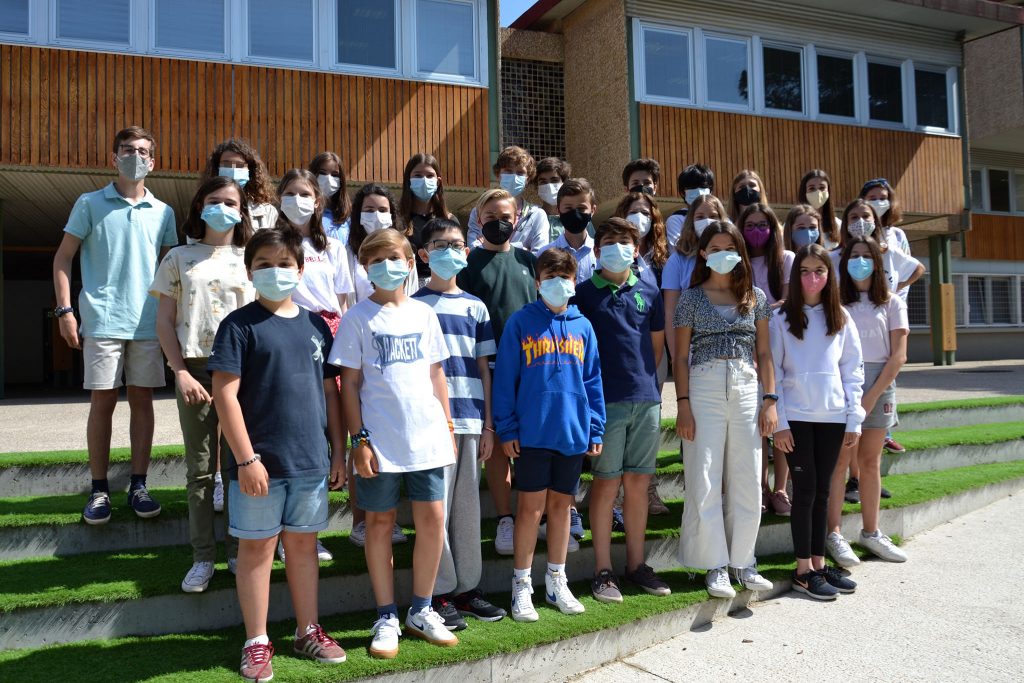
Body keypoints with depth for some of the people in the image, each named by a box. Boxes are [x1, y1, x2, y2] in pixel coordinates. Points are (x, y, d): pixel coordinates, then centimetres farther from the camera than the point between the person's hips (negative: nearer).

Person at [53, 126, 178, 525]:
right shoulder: (90, 204, 4)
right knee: (102, 402, 1)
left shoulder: (162, 212, 11)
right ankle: (99, 490, 11)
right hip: (102, 322, -2)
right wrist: (64, 311, -6)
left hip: (149, 323, 2)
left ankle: (138, 485, 15)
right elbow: (63, 257, 3)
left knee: (142, 400, 6)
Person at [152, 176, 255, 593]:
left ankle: (239, 550, 16)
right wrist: (181, 372, -4)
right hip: (195, 370, 0)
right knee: (200, 469, 5)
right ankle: (203, 557, 14)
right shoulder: (180, 258, 9)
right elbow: (164, 321, 6)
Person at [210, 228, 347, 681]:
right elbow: (225, 394, -11)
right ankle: (257, 642, 21)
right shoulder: (240, 325, -7)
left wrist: (339, 448, 10)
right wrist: (246, 458, -16)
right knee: (257, 546, 7)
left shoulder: (315, 325, 8)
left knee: (303, 544, 15)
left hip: (310, 458, 4)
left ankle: (308, 631, 29)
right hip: (260, 460, -4)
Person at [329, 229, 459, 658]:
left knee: (432, 520, 5)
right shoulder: (358, 317, 0)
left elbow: (437, 374, 13)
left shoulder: (424, 314, 9)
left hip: (427, 437, 3)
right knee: (380, 523, 7)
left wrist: (447, 427, 9)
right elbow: (349, 383, -2)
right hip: (380, 441, -3)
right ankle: (387, 618, 21)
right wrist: (359, 439, -8)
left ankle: (421, 610, 23)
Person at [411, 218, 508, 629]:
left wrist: (488, 424, 9)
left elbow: (483, 368, 13)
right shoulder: (415, 306, 1)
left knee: (468, 507, 10)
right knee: (436, 507, 0)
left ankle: (466, 587, 22)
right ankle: (439, 593, 12)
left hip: (470, 420, 4)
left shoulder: (475, 307, 13)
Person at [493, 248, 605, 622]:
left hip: (573, 433, 3)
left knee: (561, 504, 14)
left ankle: (556, 581, 28)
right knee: (531, 506, 3)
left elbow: (593, 380, 9)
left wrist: (595, 429, 5)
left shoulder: (582, 327, 7)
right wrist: (506, 428, -7)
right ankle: (521, 585, 16)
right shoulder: (521, 321, -3)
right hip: (532, 432, -3)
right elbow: (504, 377, -4)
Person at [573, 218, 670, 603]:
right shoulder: (583, 293, 1)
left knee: (638, 483, 9)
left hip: (646, 399, 3)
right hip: (605, 401, -3)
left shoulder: (649, 294, 11)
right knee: (606, 484, 1)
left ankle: (636, 564, 22)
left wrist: (644, 377, 13)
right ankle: (603, 570, 11)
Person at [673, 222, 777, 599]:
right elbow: (681, 356, 1)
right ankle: (716, 566, 11)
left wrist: (770, 399, 2)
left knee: (747, 482, 6)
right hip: (704, 390, -2)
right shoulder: (691, 298, 4)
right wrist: (683, 405, -7)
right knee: (705, 483, 0)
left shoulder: (755, 297, 11)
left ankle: (743, 561, 20)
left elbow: (764, 353, 11)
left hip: (747, 390, 2)